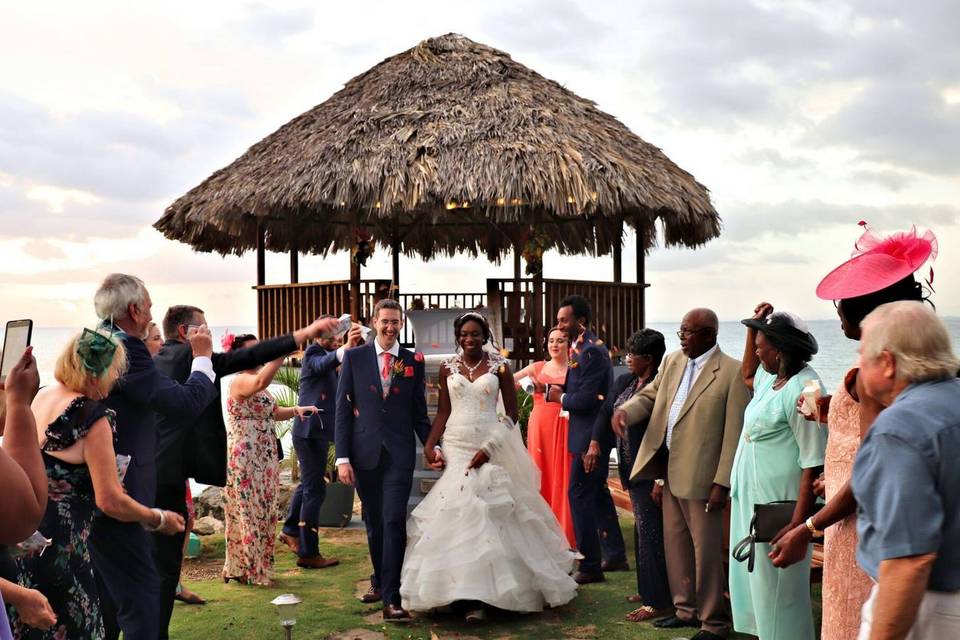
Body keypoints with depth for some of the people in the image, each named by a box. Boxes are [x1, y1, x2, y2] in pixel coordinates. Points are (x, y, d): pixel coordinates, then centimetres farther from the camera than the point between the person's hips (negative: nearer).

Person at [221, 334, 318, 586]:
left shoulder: (257, 384, 15)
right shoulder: (239, 381, -14)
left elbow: (273, 412, 22)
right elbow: (261, 381, -37)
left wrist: (296, 410, 4)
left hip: (264, 458, 9)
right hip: (244, 458, -9)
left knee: (263, 512, 13)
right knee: (248, 511, -2)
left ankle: (258, 567, 22)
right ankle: (249, 570, 8)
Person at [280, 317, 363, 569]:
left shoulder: (328, 356, 16)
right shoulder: (313, 353, -13)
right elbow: (323, 364, -38)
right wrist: (345, 348, -56)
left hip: (316, 432, 10)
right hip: (310, 432, -10)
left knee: (308, 484, 23)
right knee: (315, 490, -6)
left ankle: (290, 530, 41)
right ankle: (308, 553, -1)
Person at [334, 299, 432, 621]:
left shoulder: (414, 361, 5)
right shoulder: (354, 357, 3)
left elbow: (419, 412, 10)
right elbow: (343, 409, 1)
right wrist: (342, 457, -5)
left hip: (399, 454, -1)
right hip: (364, 454, 1)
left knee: (394, 522, -8)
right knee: (373, 522, 13)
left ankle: (391, 598, -6)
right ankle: (379, 580, 33)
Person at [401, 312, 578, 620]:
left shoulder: (499, 366, 1)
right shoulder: (448, 367, 7)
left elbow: (512, 413, -1)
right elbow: (443, 411, 9)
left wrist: (489, 447, -13)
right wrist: (429, 444, -6)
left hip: (491, 446, -2)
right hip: (456, 445, 2)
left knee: (488, 511, -6)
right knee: (461, 512, -6)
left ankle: (477, 595, 4)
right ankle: (473, 596, -1)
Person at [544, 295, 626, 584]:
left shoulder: (591, 351, -20)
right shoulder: (583, 347, 11)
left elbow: (585, 399, -25)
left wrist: (560, 397, -9)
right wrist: (560, 392, -5)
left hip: (591, 436, -10)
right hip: (593, 434, 10)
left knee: (580, 494, -4)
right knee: (597, 491, 18)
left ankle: (590, 566, 3)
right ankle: (615, 555, 30)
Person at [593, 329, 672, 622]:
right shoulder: (624, 382, 7)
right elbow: (606, 411, 11)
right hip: (632, 468, 9)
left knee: (650, 531, -3)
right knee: (642, 529, 18)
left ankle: (658, 602, 6)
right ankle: (648, 589, 31)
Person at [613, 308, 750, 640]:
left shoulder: (733, 372, -12)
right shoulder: (673, 361, 9)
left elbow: (734, 433, -14)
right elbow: (650, 395, 17)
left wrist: (722, 482, -16)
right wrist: (624, 411, -6)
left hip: (700, 476, -7)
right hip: (669, 472, 7)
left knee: (706, 550, 3)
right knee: (675, 544, 16)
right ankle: (686, 609, 32)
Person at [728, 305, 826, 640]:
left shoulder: (802, 390, -22)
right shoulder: (773, 378, 6)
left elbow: (814, 464, -24)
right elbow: (747, 375, 31)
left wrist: (798, 524, -26)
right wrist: (754, 326, 16)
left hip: (779, 506, -10)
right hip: (754, 500, 10)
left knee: (777, 589, 2)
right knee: (756, 581, 19)